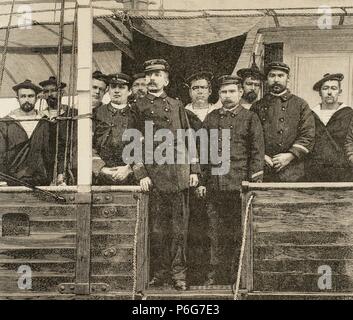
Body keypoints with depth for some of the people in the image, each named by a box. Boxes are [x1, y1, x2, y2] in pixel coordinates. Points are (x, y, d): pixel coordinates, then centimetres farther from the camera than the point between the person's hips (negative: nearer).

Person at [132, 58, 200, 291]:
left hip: (179, 171, 2)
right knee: (157, 227, 2)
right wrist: (142, 174, -8)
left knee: (179, 224, 3)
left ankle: (179, 273, 10)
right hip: (154, 172, -2)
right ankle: (160, 273, 13)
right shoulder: (138, 107, 6)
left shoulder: (177, 105, 14)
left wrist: (194, 170, 6)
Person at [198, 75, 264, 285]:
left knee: (239, 235, 2)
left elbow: (257, 152, -1)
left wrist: (254, 182, -9)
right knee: (217, 235, 7)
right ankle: (216, 277, 15)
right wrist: (202, 182, 8)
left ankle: (238, 279, 11)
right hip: (215, 187, 3)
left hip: (239, 186, -3)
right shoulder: (211, 119, 13)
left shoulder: (250, 118, 3)